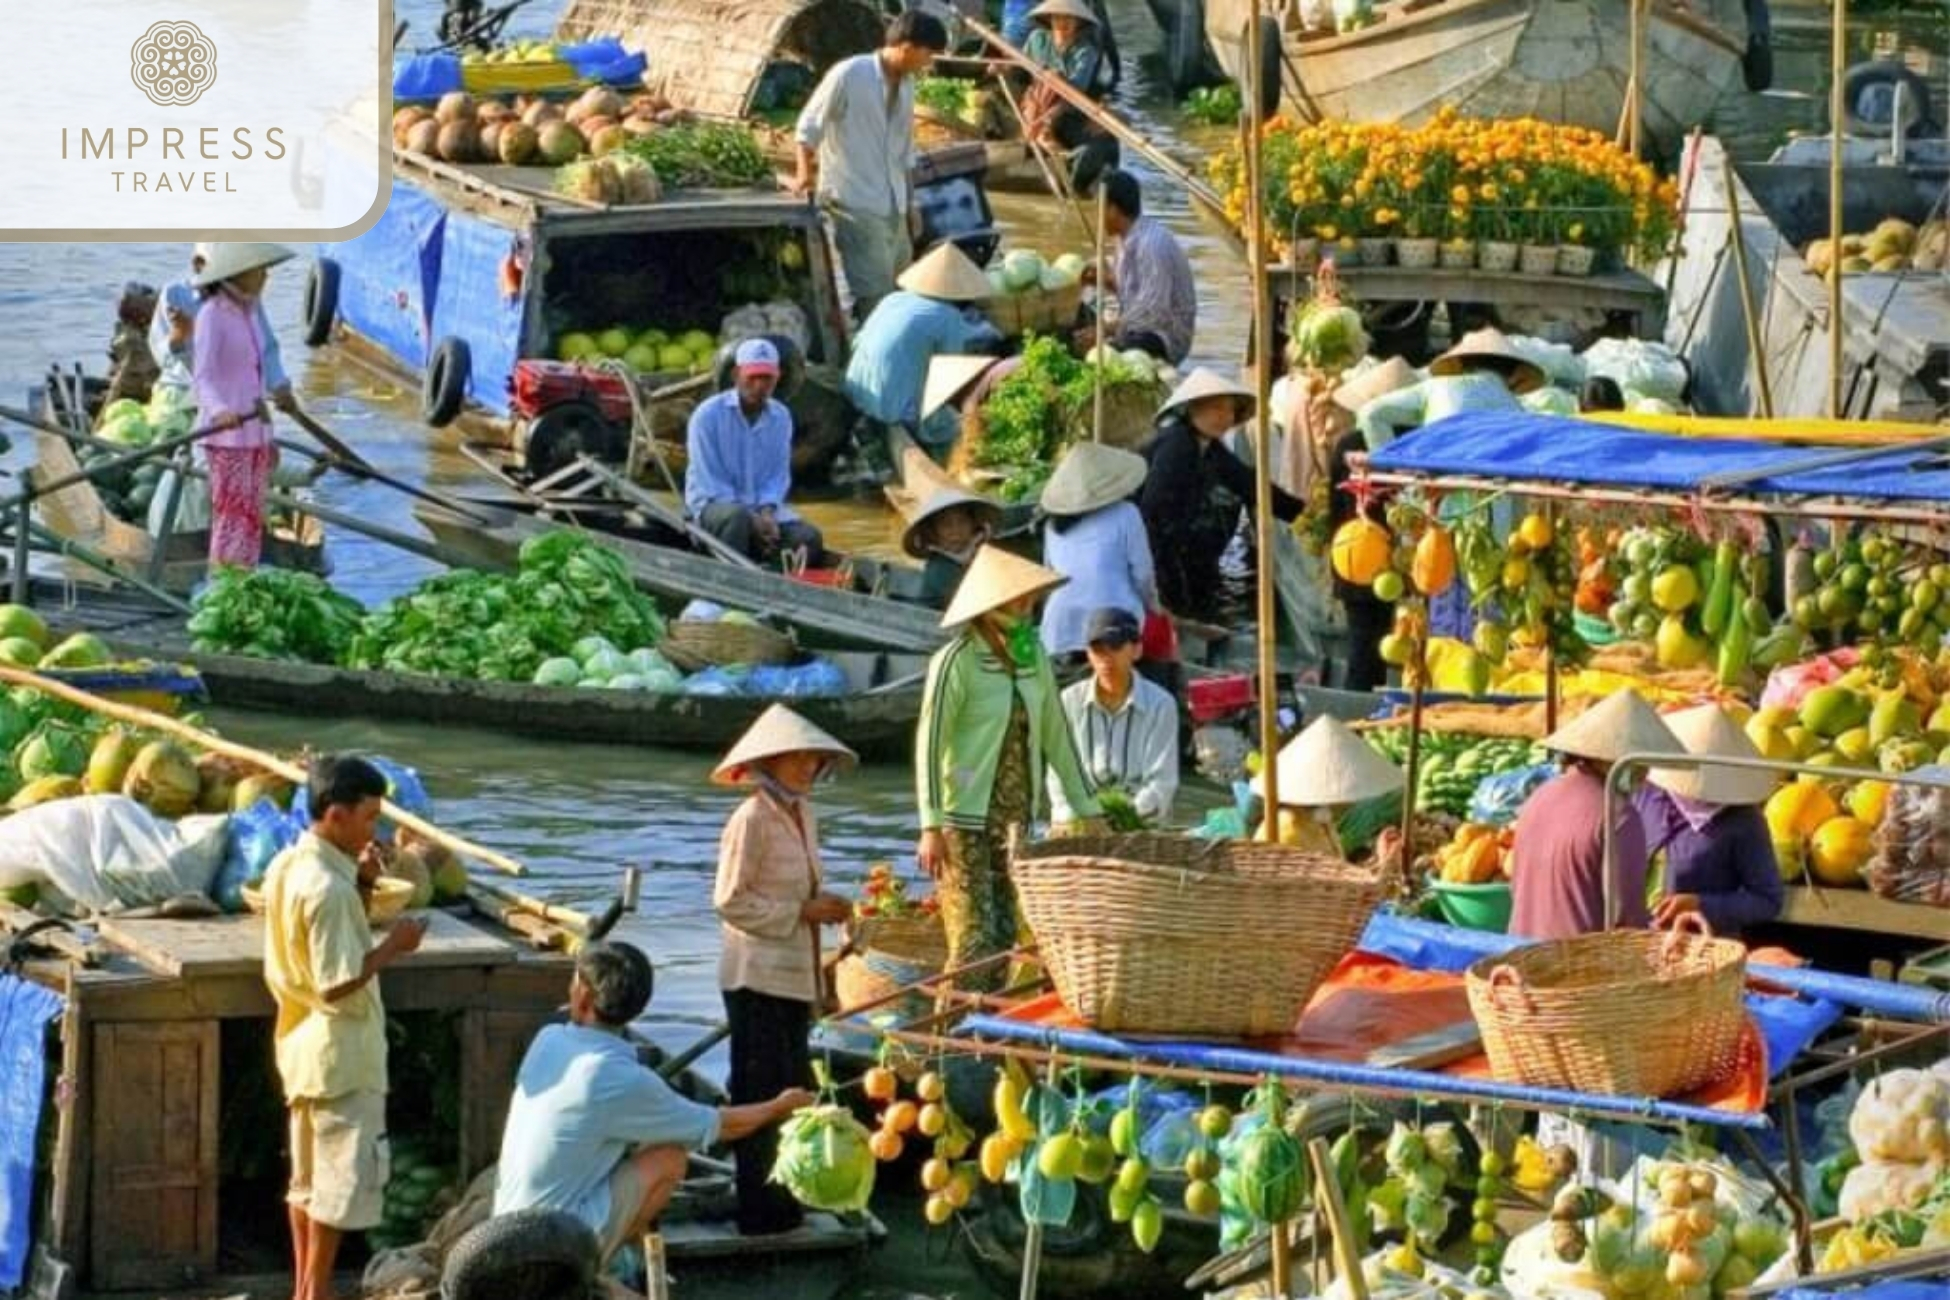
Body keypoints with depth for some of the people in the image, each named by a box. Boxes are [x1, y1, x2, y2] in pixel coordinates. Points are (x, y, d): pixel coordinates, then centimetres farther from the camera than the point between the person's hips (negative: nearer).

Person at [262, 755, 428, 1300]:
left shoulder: (287, 868, 5)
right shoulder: (328, 889, -24)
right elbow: (338, 983, -25)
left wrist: (359, 886, 4)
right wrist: (392, 946, -14)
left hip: (301, 1045, 9)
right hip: (341, 1052, -9)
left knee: (309, 1173, 15)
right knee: (346, 1174, 0)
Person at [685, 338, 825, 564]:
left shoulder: (781, 417, 5)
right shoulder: (708, 414, -11)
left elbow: (779, 474, 7)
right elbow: (708, 480, -13)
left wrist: (767, 512, -15)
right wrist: (753, 520, -22)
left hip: (763, 506, 5)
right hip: (714, 503, -5)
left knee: (809, 538, -20)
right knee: (738, 516, -39)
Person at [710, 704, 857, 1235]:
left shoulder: (803, 815, 12)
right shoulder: (751, 821, -14)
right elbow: (730, 901, -17)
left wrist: (824, 906, 7)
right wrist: (801, 913, -18)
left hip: (796, 974, 9)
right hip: (757, 976, -9)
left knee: (794, 1090, 13)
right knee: (761, 1092, -4)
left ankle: (783, 1202, 21)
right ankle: (759, 1210, 0)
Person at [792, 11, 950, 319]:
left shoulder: (905, 84, 10)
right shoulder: (849, 75, -14)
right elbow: (810, 126, -6)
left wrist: (909, 202, 19)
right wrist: (805, 173, -9)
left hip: (893, 206, 8)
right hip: (856, 203, -8)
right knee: (875, 295, -10)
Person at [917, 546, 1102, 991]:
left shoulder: (1033, 655, 7)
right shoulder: (957, 661, -12)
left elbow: (1056, 734, 13)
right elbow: (929, 742, -14)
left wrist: (1087, 809, 12)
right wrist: (931, 828, -20)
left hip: (1016, 820, 6)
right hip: (965, 820, -6)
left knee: (1004, 941, 8)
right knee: (974, 942, -10)